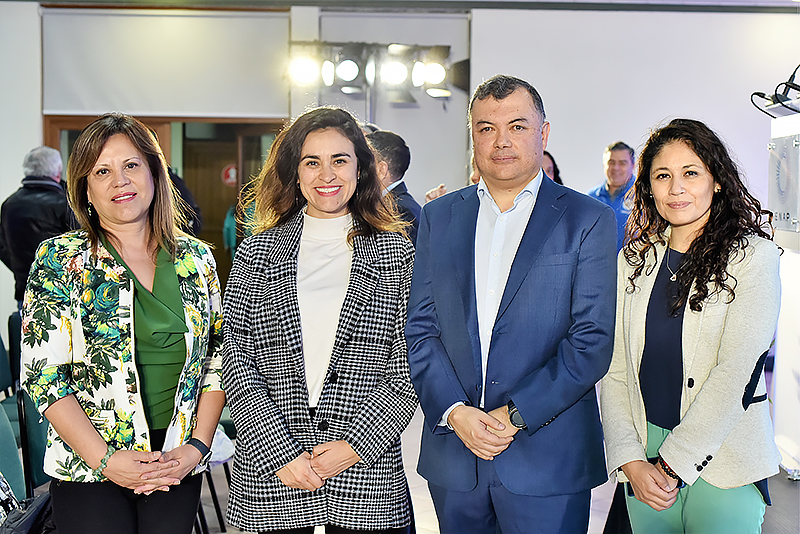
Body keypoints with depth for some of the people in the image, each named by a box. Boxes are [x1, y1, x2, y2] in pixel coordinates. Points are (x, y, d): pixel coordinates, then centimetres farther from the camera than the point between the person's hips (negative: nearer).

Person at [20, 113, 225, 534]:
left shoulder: (196, 259, 4)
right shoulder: (59, 260, -4)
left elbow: (218, 361, 7)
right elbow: (43, 375, -8)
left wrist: (197, 446, -4)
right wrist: (106, 459, -14)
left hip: (178, 465, 3)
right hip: (88, 466, -2)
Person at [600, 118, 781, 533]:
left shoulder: (753, 256, -6)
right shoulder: (633, 261, 6)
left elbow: (733, 372, -13)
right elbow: (613, 371, 2)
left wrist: (673, 464, -14)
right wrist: (631, 462, -9)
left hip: (721, 466, -3)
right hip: (643, 461, 3)